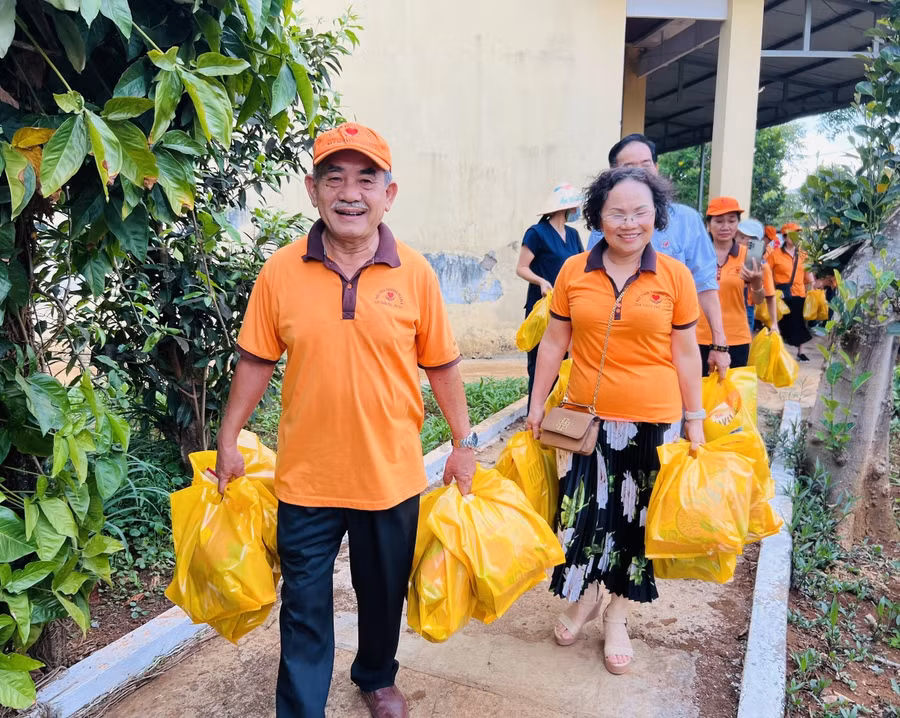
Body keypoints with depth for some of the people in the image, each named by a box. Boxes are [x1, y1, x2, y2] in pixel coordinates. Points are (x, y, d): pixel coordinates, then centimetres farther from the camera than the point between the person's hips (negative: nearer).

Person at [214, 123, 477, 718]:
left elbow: (441, 365, 0)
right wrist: (229, 440, 5)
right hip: (305, 476, 0)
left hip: (392, 474, 1)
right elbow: (257, 361, 2)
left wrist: (465, 442, 2)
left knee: (384, 594, 21)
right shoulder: (281, 271, -7)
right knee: (304, 605, 12)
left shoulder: (415, 272, -7)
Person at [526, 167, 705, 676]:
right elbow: (554, 344, 4)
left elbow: (685, 353, 1)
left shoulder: (675, 276, -5)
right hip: (588, 418, 1)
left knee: (637, 519, 12)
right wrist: (538, 404, 6)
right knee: (584, 511, 11)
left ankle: (618, 615, 35)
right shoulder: (574, 272, -3)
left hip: (654, 422, 0)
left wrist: (695, 420, 3)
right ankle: (585, 598, 39)